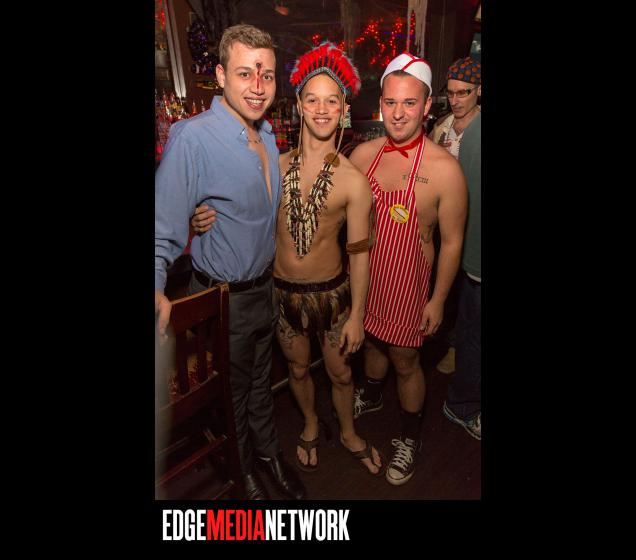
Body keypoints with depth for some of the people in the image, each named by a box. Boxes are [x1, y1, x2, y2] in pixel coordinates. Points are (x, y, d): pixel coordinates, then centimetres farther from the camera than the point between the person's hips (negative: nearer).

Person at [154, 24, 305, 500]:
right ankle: (244, 472, 46)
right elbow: (164, 229, -22)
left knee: (261, 383, 26)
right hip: (223, 300, -6)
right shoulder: (192, 138, -22)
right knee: (231, 395, 18)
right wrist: (159, 291, -35)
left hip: (264, 289, 6)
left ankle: (269, 454, 52)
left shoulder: (267, 135, 2)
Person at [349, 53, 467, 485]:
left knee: (405, 362, 12)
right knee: (372, 341, 26)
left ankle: (410, 437, 39)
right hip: (363, 275, 4)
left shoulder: (444, 169, -18)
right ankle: (371, 396, 57)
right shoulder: (363, 154, -5)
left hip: (408, 281, -4)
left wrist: (438, 299, -7)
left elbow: (451, 241, -10)